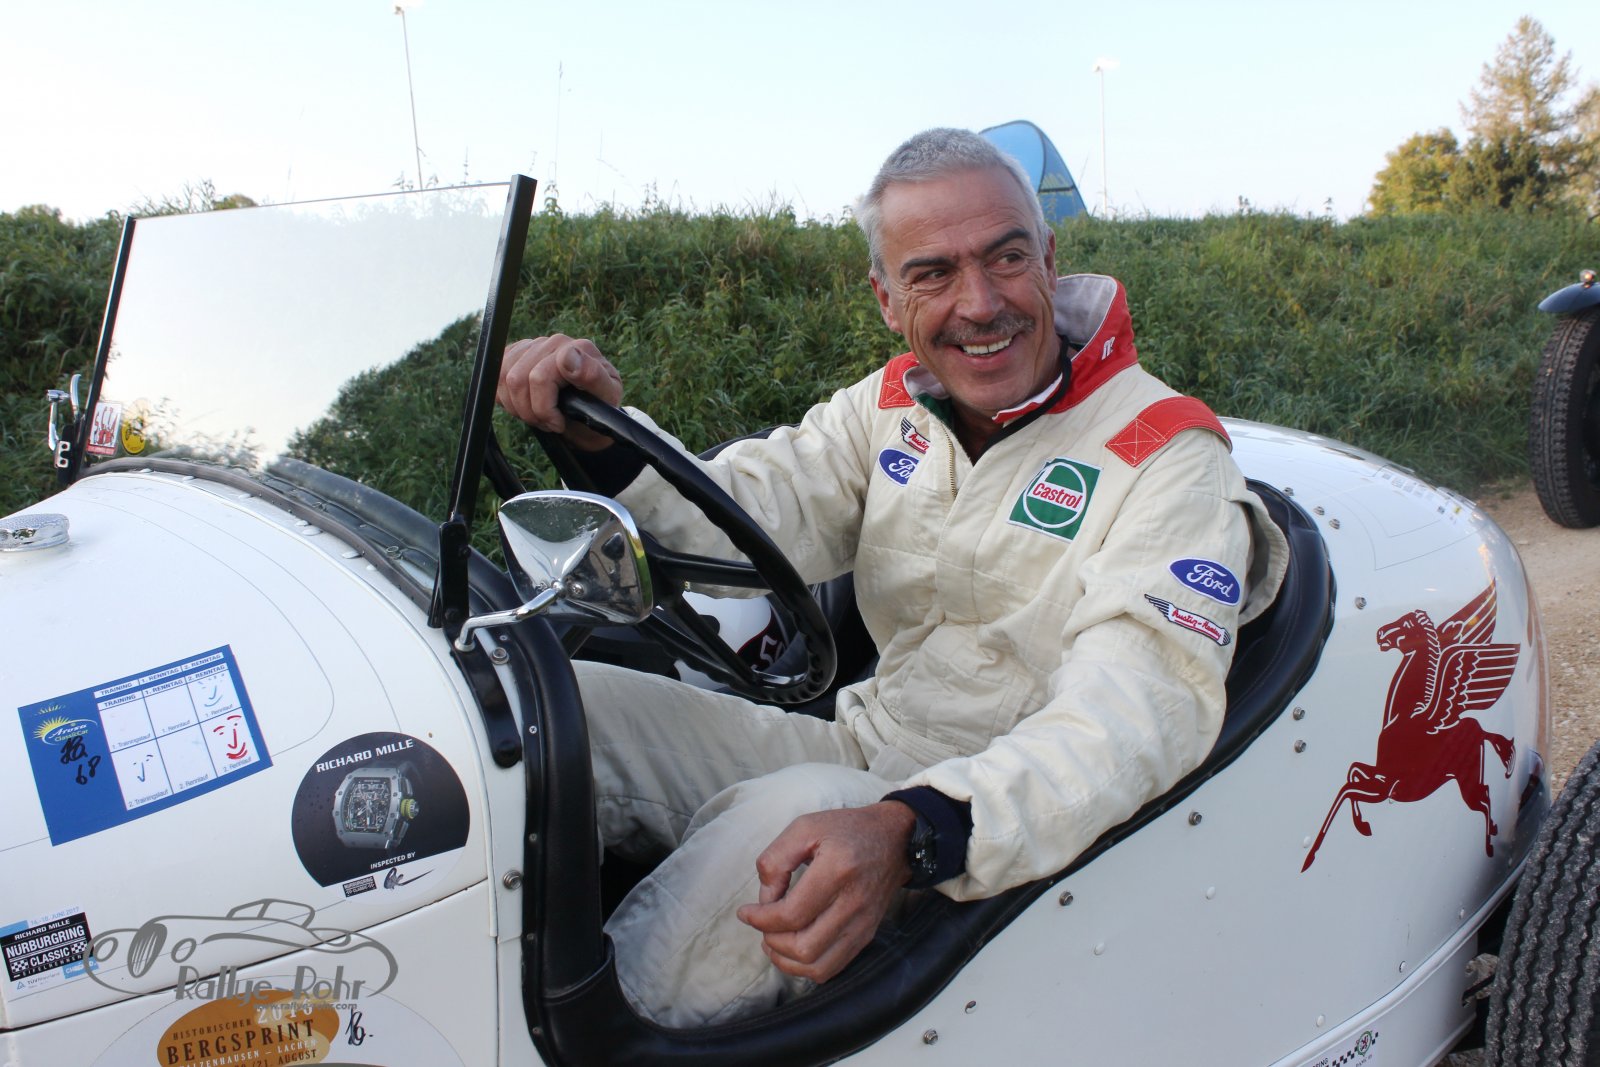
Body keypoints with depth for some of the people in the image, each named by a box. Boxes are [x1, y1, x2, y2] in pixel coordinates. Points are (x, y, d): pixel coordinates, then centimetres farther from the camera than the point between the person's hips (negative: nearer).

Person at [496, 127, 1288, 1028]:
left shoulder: (1169, 457, -14)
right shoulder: (890, 406, 7)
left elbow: (1139, 712, -27)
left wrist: (909, 834, -43)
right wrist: (606, 435, -23)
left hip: (1006, 838, -6)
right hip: (863, 759, 6)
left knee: (785, 817, -36)